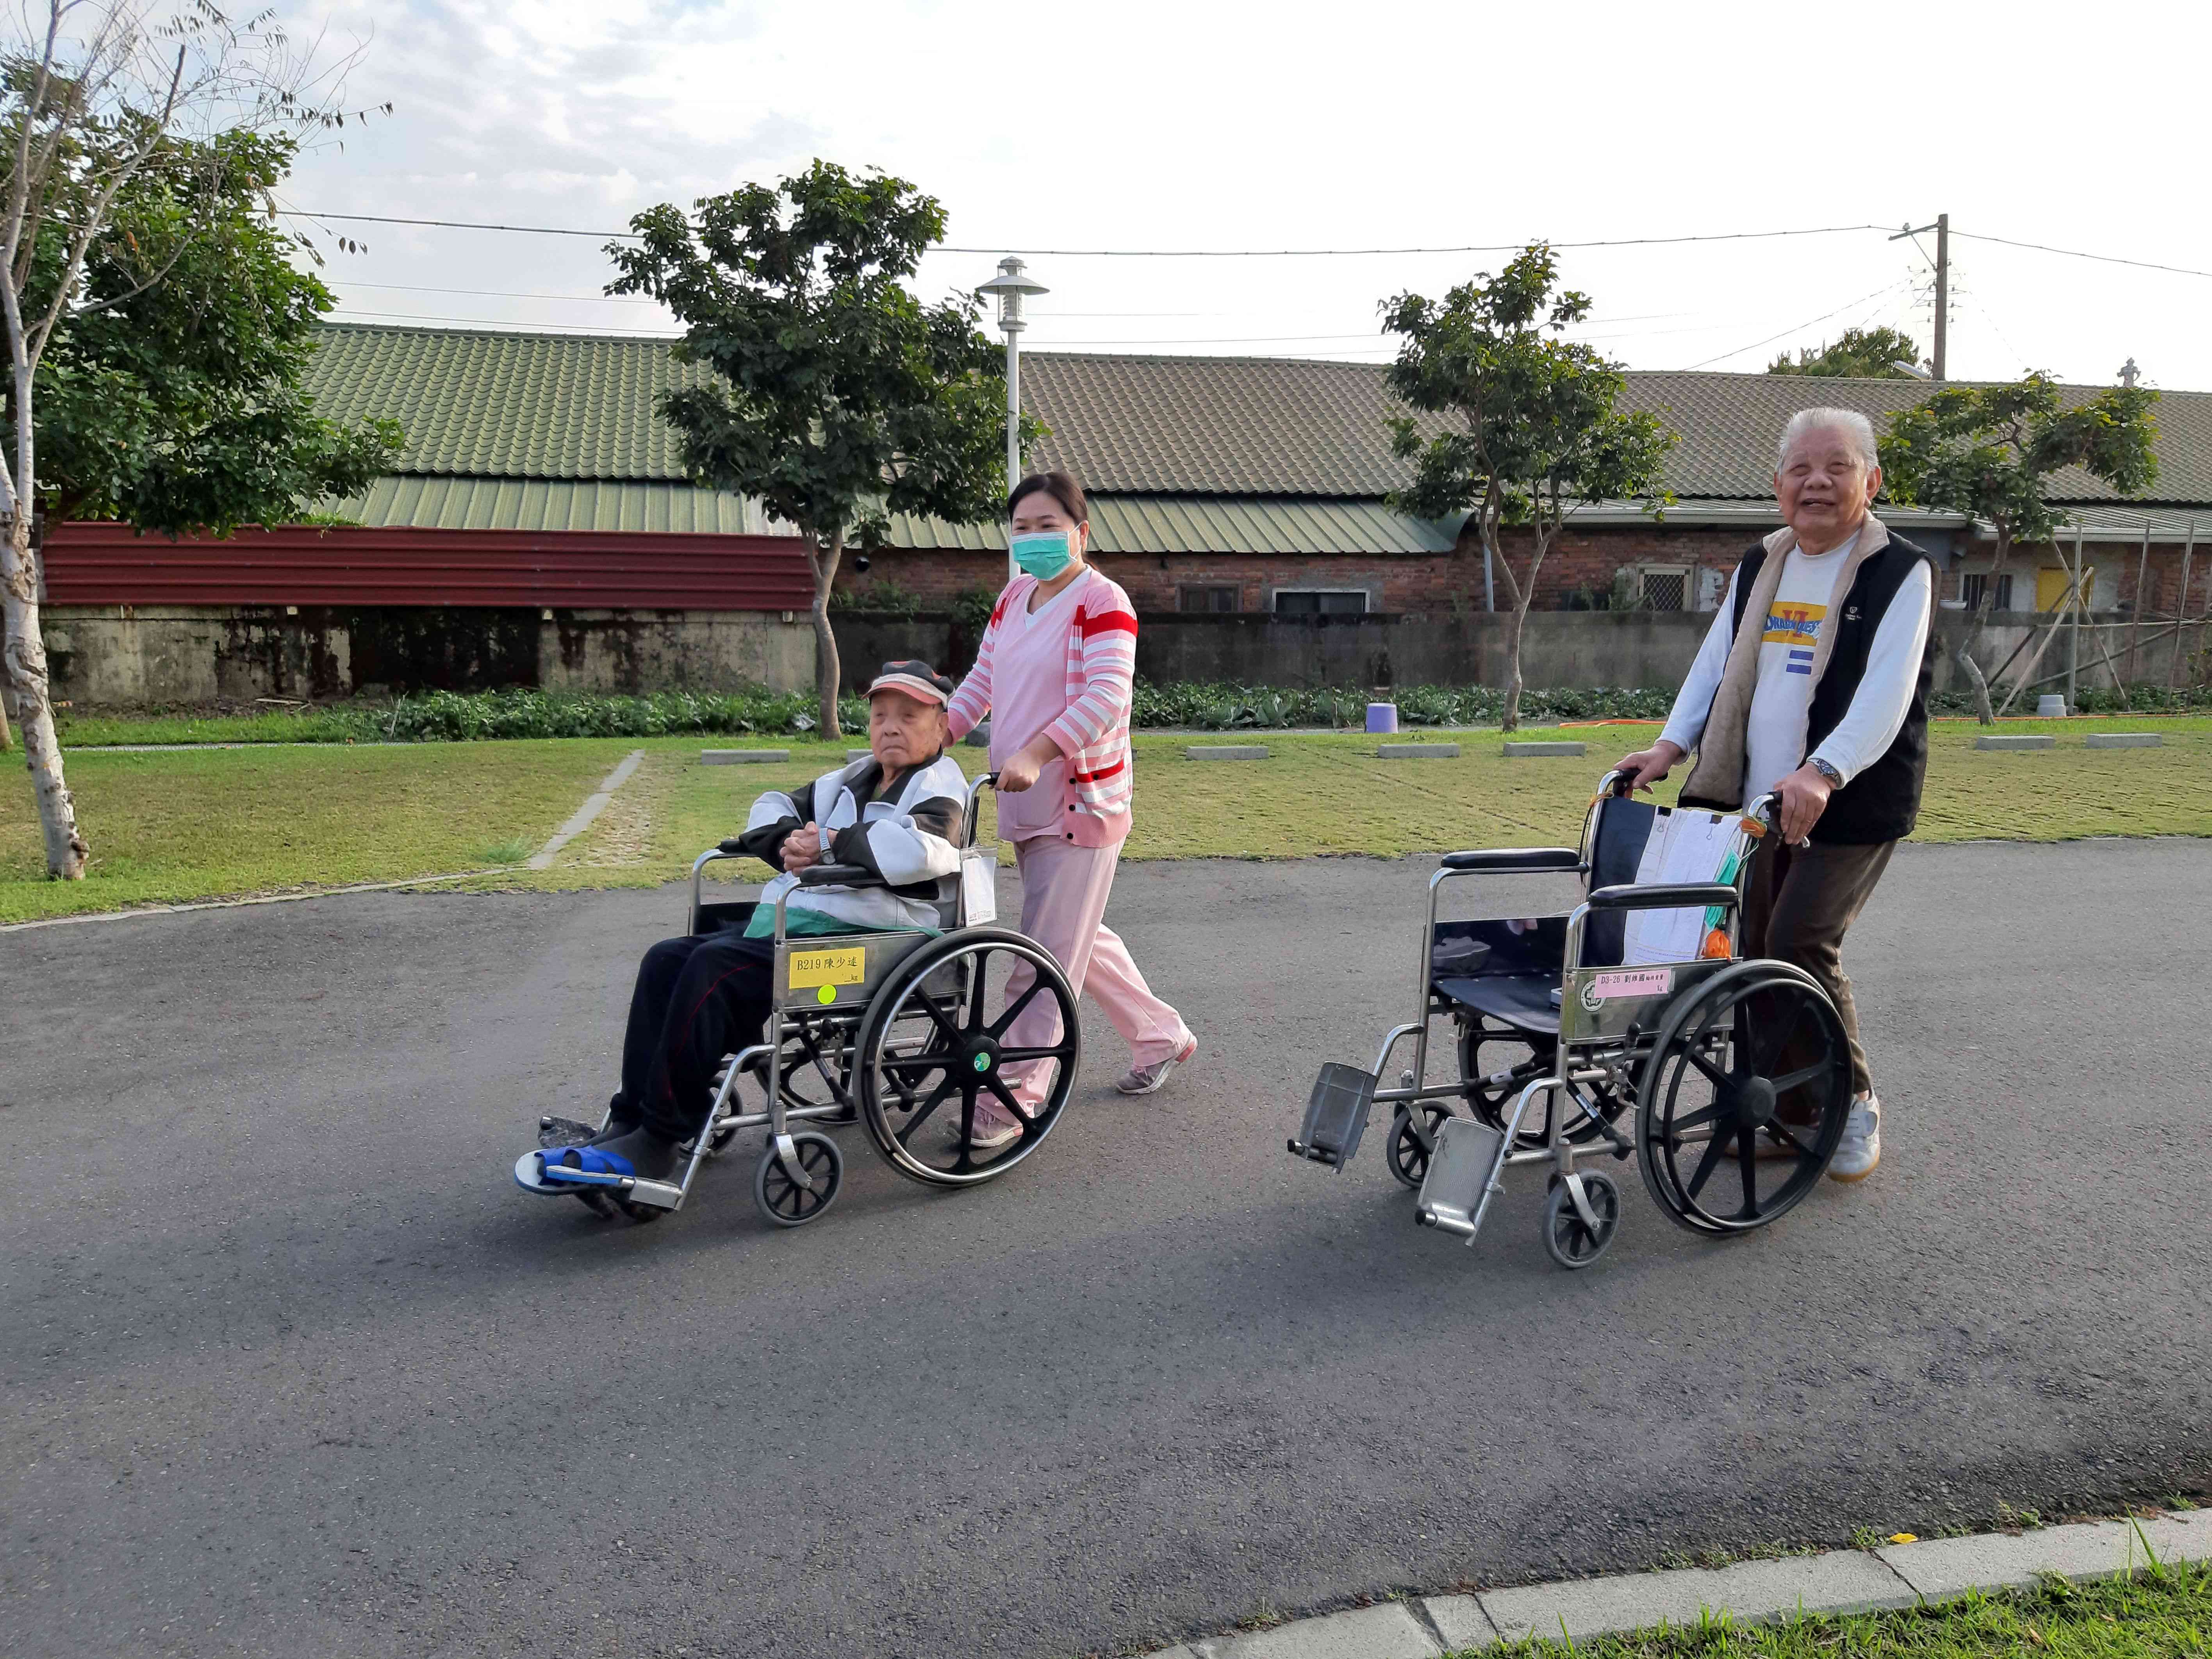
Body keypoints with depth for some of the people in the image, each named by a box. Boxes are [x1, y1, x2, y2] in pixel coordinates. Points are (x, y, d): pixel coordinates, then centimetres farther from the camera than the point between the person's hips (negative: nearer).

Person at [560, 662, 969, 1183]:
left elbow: (915, 851, -25)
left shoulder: (938, 786, -2)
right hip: (788, 923, 9)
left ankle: (659, 1142, -19)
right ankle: (628, 1126, -6)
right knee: (666, 960, -5)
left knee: (714, 967, -26)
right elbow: (772, 807, 27)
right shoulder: (854, 779, 24)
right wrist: (787, 841, 3)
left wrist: (829, 843, -13)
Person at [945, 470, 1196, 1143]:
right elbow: (981, 682, 17)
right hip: (1026, 802, 9)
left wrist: (1035, 753, -38)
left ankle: (1013, 1100, 2)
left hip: (1081, 799, -9)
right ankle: (1163, 1036, 38)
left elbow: (1106, 698, -26)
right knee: (1081, 938, 19)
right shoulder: (1014, 596, 12)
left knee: (1047, 953, -6)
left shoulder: (1102, 602, -13)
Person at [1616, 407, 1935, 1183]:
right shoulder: (1758, 568, 13)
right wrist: (1671, 745, -1)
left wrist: (1823, 772, -34)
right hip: (1755, 802, 6)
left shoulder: (1901, 572, -6)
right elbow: (1715, 664, 15)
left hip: (1852, 807, -6)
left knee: (1800, 948, -12)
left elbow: (1887, 693, -19)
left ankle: (1852, 1103, 10)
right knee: (1746, 950, 5)